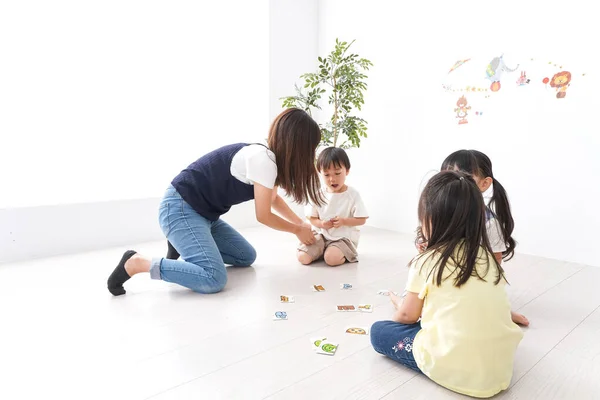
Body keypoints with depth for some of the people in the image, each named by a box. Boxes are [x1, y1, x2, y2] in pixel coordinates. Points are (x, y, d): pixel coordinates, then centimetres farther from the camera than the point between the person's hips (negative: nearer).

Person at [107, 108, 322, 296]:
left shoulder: (267, 155, 8)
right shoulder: (263, 159, -21)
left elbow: (273, 198, 24)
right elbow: (263, 216, -13)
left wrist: (301, 223, 14)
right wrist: (297, 230, 3)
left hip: (203, 212, 10)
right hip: (180, 209, -10)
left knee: (246, 257, 13)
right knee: (213, 279, -25)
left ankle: (183, 244, 18)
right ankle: (136, 263, -11)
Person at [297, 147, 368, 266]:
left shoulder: (353, 194, -8)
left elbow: (362, 220, -7)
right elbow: (313, 218, 7)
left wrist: (343, 221, -22)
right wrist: (321, 224, -16)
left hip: (345, 238, -4)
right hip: (323, 236, 4)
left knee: (331, 259, -31)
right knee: (303, 257, -13)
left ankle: (345, 254, 2)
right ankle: (325, 250, 13)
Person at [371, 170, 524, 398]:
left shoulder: (426, 262, -9)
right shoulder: (488, 257, 5)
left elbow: (407, 316, 2)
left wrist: (398, 303, 25)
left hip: (452, 369, -6)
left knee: (379, 331, 9)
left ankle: (437, 368, 3)